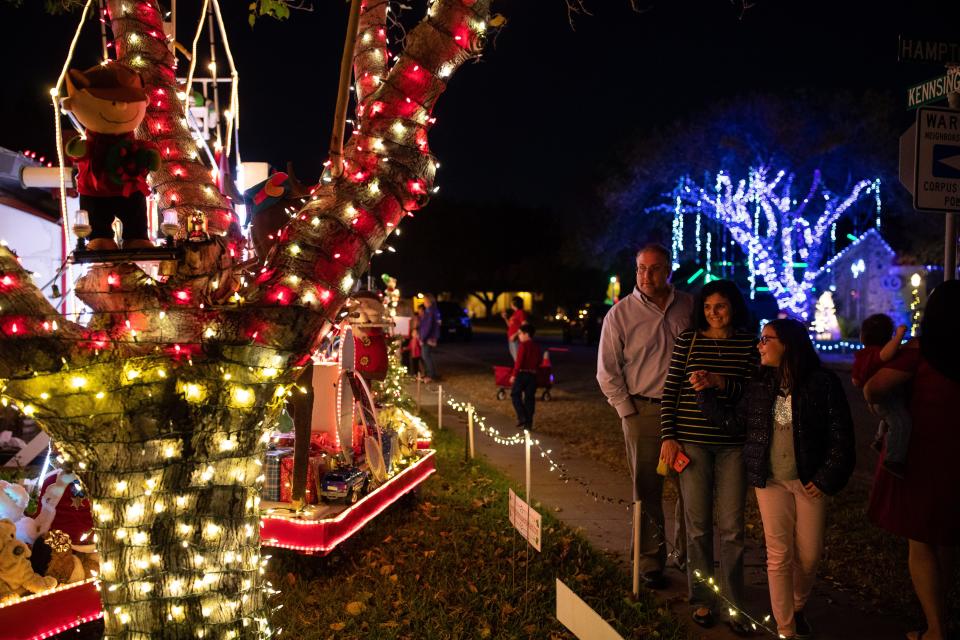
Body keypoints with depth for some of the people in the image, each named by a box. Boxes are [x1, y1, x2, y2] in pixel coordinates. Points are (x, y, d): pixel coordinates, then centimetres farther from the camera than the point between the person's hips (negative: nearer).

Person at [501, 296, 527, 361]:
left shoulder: (521, 312, -10)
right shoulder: (514, 313, 19)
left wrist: (515, 335, -22)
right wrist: (505, 318, 14)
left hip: (516, 339, -10)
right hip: (511, 339, 10)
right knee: (515, 358, 12)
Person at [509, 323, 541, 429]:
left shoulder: (523, 345, -11)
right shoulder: (537, 346, 9)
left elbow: (519, 361, -16)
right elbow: (538, 361, 15)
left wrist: (513, 375, -14)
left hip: (522, 373, -6)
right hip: (532, 375, 6)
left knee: (515, 394, 5)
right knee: (530, 398, 8)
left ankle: (522, 417, -9)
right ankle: (528, 423, 9)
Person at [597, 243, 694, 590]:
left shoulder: (689, 306, 3)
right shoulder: (621, 313, -4)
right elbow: (607, 372, -1)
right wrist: (628, 412, -6)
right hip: (644, 412, -2)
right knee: (647, 491, 4)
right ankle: (651, 563, 16)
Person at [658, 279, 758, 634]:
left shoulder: (749, 343, 3)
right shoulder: (688, 339, 2)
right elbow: (669, 391, 3)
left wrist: (720, 382, -18)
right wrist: (668, 437, -2)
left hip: (733, 444, 0)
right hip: (692, 441, 0)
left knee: (732, 527, 4)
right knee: (697, 525, 7)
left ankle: (733, 604, 18)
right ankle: (702, 599, 22)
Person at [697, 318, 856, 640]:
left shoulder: (823, 383, -9)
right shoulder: (760, 384, 2)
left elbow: (841, 436, -6)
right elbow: (736, 422, 1)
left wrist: (825, 480, -8)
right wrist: (705, 393, -4)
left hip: (809, 481, -2)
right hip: (770, 480, 2)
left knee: (809, 555, 7)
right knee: (779, 556, 1)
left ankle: (798, 608, 35)